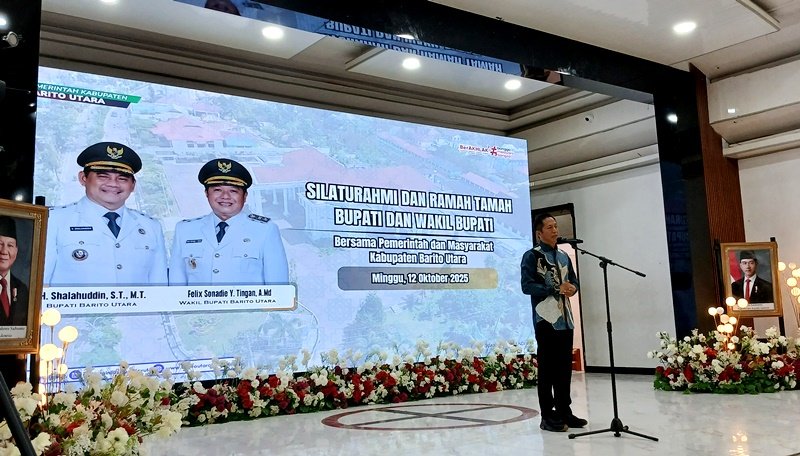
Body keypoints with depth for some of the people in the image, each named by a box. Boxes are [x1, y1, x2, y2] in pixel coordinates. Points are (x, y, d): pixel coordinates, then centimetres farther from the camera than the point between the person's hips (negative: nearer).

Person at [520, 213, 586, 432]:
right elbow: (527, 286, -13)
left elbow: (574, 281, 18)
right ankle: (548, 416, 3)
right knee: (547, 368, -3)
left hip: (566, 319, 7)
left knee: (565, 367, 9)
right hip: (546, 319, -7)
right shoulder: (532, 256, -4)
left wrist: (572, 288, -6)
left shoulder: (564, 257, 18)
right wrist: (556, 289, -18)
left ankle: (564, 411, 19)